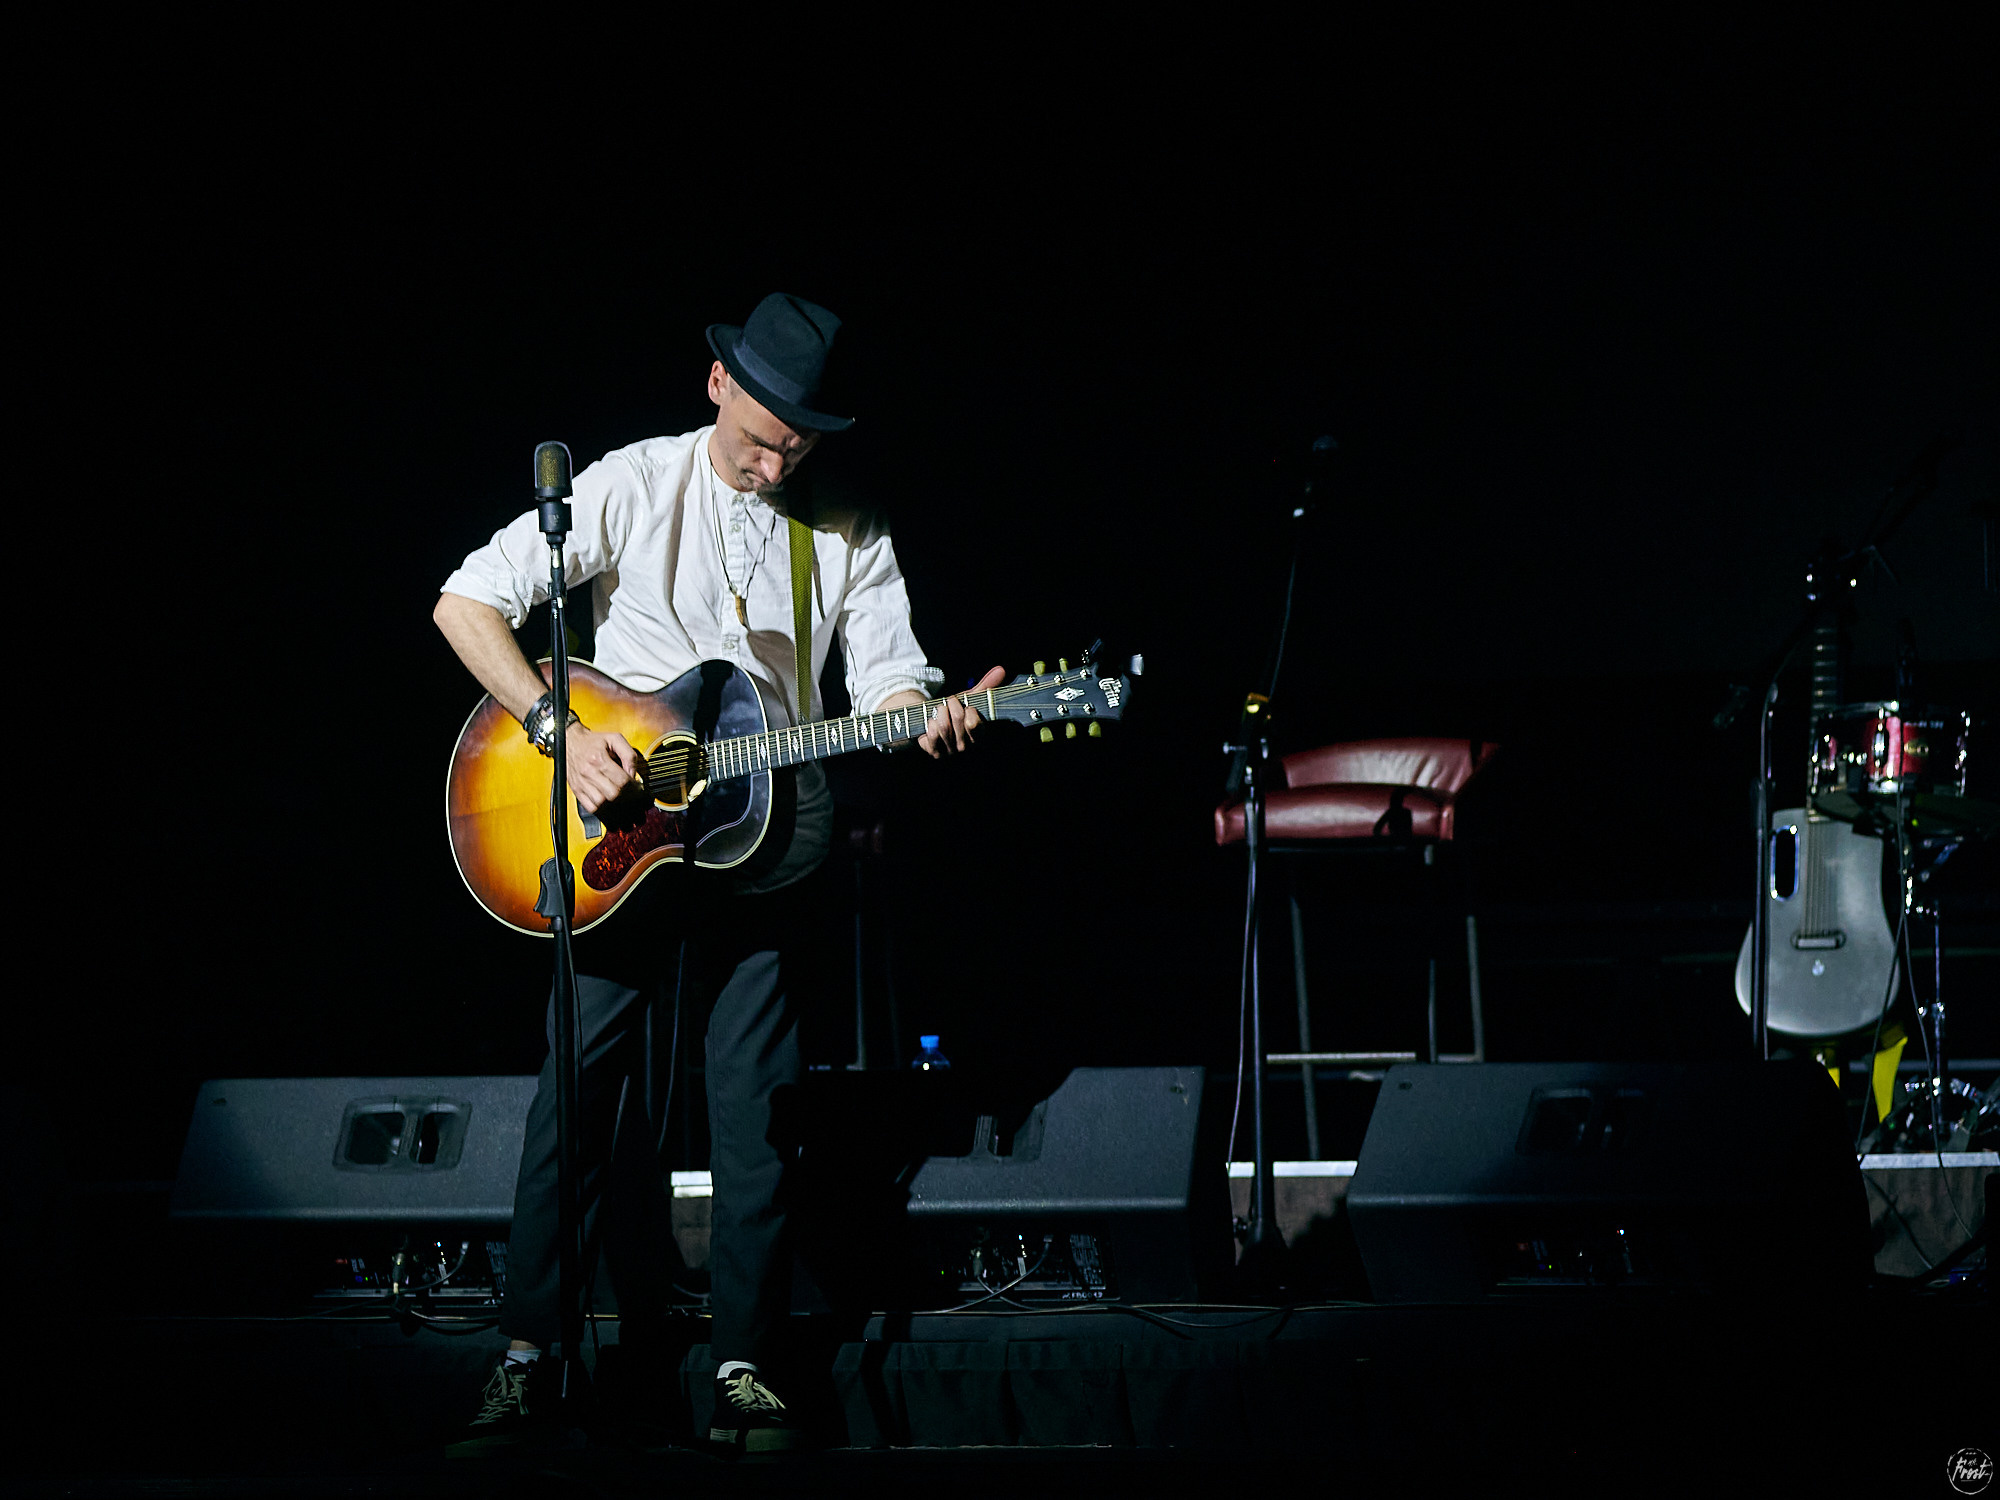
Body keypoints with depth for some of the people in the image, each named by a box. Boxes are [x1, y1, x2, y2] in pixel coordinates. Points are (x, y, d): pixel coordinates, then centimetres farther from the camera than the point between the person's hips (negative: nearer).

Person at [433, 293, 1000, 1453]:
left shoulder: (850, 536, 7)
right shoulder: (632, 488, -2)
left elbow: (885, 685, 6)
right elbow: (469, 601, -6)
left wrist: (930, 720, -19)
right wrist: (560, 733, -16)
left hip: (764, 822, 2)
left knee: (752, 1095, -2)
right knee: (584, 1079, -6)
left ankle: (746, 1364, 4)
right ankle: (530, 1348, 1)